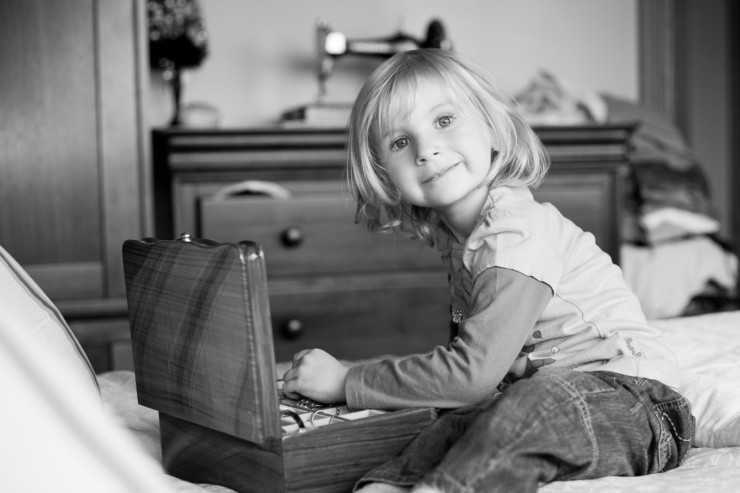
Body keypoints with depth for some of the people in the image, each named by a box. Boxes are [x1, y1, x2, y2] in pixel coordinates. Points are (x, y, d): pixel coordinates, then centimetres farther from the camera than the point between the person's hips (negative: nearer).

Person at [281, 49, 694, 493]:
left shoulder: (517, 231, -17)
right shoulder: (458, 237, 11)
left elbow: (473, 373, -22)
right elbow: (475, 363, 15)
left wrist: (347, 382, -16)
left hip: (630, 402, -8)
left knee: (540, 403, -37)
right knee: (462, 420, -19)